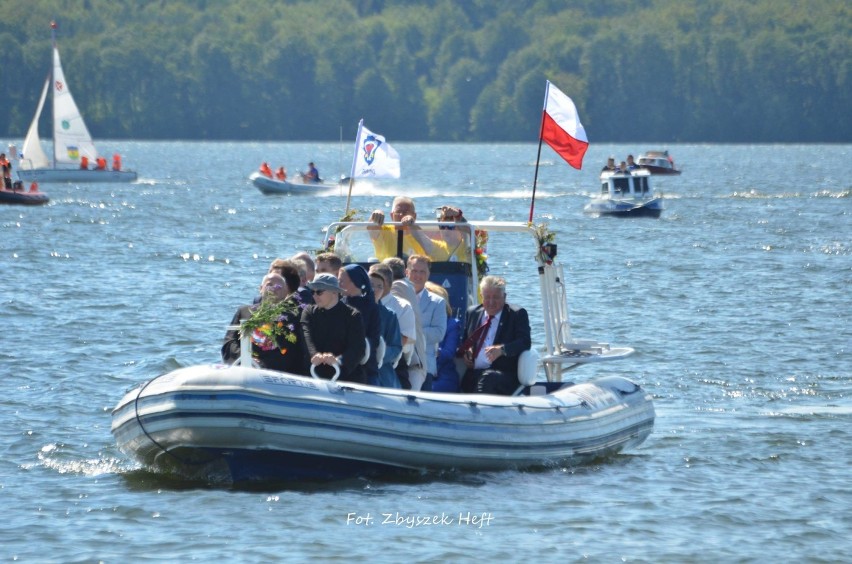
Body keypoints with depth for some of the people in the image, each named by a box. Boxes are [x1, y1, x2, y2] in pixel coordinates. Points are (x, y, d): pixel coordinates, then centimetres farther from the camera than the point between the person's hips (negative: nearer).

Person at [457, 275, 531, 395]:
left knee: (488, 377, -41)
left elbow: (525, 342, -5)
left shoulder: (517, 314, 7)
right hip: (473, 375, 4)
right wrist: (465, 353, 6)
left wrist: (502, 349, -24)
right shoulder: (473, 313, 21)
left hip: (505, 375, -4)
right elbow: (463, 341, 32)